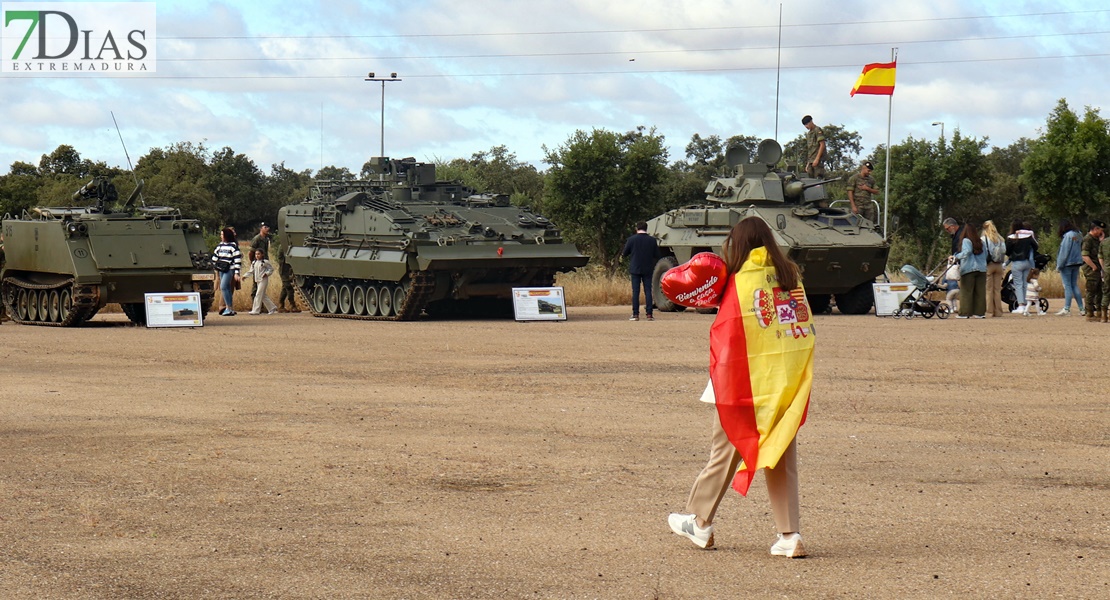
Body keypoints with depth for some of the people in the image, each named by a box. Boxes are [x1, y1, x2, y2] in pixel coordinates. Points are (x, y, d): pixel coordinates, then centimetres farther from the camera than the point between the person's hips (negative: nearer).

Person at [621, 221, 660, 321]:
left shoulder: (631, 239, -7)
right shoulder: (652, 240, -3)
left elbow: (625, 254, 0)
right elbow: (656, 256, 2)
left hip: (635, 269, -1)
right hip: (648, 270, 1)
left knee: (635, 291, 3)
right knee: (648, 291, 5)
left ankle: (635, 314, 0)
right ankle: (649, 314, 1)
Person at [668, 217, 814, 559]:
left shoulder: (740, 282, -10)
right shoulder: (791, 277, 5)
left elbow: (725, 335, -10)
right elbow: (805, 326, 9)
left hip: (746, 381, -4)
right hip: (790, 383, 4)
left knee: (725, 452, 9)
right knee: (783, 458, 8)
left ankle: (700, 522, 21)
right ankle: (789, 535, 1)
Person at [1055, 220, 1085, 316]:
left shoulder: (1068, 236, -15)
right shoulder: (1078, 234, 9)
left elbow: (1064, 252, -14)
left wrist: (1059, 265, -9)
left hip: (1067, 264, -8)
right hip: (1077, 263, 8)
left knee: (1067, 286, -5)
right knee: (1074, 285, 12)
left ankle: (1067, 309, -6)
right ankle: (1082, 309, 11)